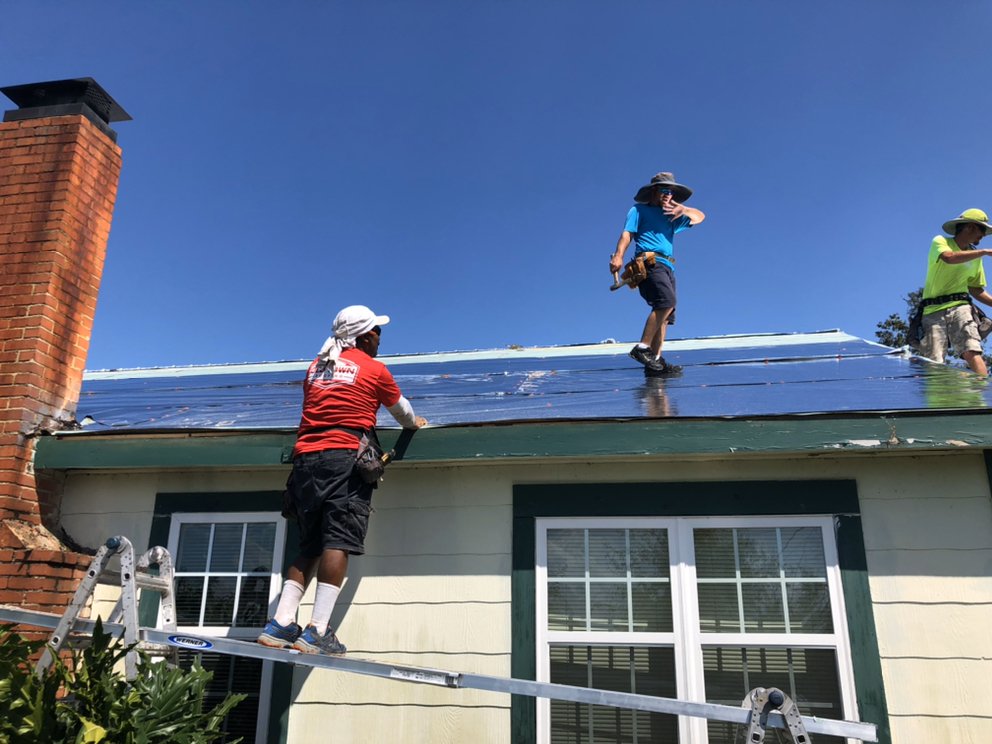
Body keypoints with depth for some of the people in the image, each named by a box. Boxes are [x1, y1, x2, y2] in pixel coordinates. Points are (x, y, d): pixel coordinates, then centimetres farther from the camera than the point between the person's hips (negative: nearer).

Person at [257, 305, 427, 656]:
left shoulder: (316, 366, 21)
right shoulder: (374, 369, 8)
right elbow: (401, 409, 23)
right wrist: (414, 423, 45)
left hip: (305, 458, 6)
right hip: (344, 458, -6)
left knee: (309, 547, 10)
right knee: (338, 542, -10)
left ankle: (280, 624, 2)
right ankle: (317, 631, -17)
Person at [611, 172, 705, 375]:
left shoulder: (670, 217, 31)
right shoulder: (639, 210, 14)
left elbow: (699, 217, 33)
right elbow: (627, 233, 0)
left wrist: (682, 208, 14)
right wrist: (618, 255, -17)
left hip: (667, 267, 8)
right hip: (649, 262, -8)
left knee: (665, 316, -2)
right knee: (666, 301, -29)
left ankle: (655, 360, -6)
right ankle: (643, 347, -30)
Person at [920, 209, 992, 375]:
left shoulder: (975, 256, 19)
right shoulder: (941, 242, 5)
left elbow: (976, 290, 24)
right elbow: (949, 257, -19)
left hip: (960, 307, 3)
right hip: (933, 310, -3)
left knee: (972, 352, -20)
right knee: (933, 363, -13)